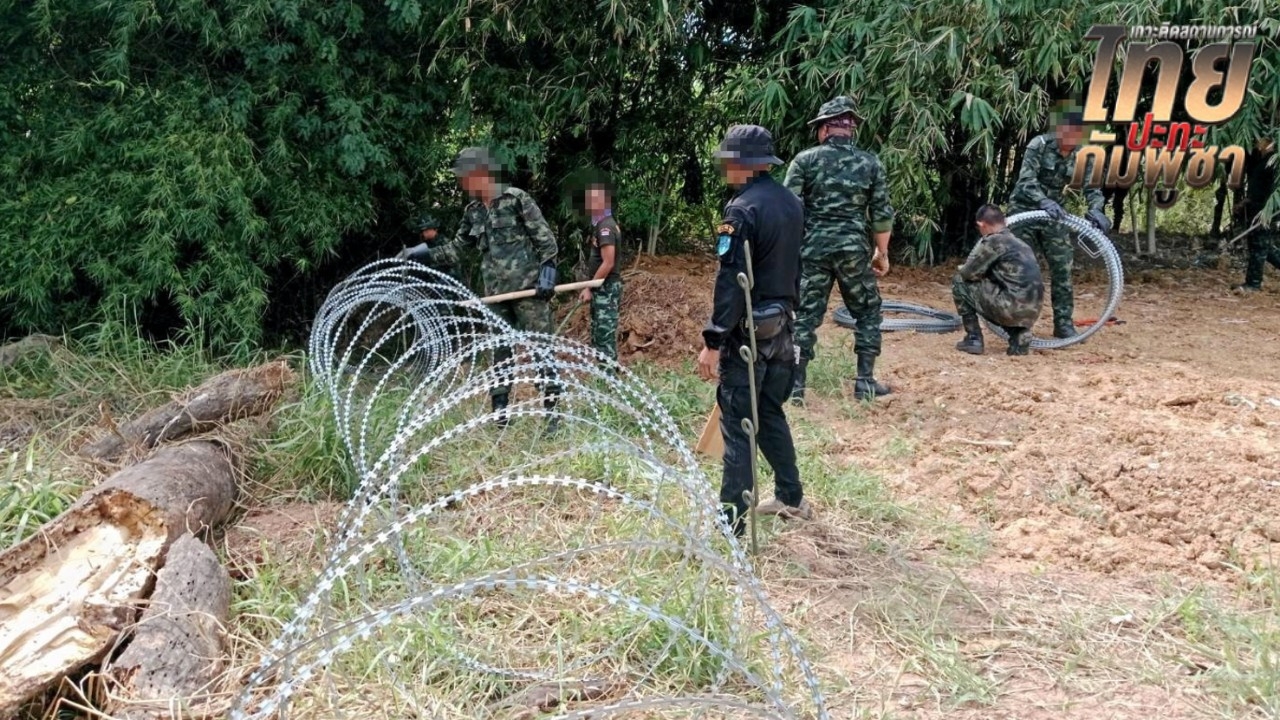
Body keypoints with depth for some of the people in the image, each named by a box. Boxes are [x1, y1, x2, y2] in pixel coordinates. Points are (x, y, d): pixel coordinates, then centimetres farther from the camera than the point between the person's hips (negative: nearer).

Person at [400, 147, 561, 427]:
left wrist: (548, 271, -13)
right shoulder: (472, 211, 12)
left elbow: (545, 238, -6)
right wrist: (426, 253, 10)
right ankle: (500, 415, 16)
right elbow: (456, 248, 20)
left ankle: (552, 410, -2)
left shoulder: (516, 198, -5)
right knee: (499, 352, 9)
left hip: (528, 288, -6)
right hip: (495, 294, 6)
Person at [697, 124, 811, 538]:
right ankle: (791, 498, 32)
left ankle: (730, 520, 5)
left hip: (749, 331, -8)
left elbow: (731, 282, -22)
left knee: (738, 423, -2)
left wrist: (713, 342, -20)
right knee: (770, 413, 22)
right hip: (782, 326, 8)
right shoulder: (791, 203, 8)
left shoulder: (742, 209, -18)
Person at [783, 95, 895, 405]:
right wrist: (882, 252, 14)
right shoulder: (871, 163, 3)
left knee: (806, 315, 6)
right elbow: (882, 214, 4)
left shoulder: (805, 159, -2)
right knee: (867, 313, 15)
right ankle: (865, 382, 14)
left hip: (813, 248, 0)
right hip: (854, 250, 0)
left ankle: (795, 384, 7)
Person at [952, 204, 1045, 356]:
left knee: (959, 282, 8)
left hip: (1012, 308, -8)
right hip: (1032, 312, 8)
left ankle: (973, 339, 7)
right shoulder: (1021, 244, 22)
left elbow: (968, 273, -1)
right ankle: (1019, 336, 14)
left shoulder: (993, 241, -3)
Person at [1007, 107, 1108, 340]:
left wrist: (1095, 209, -32)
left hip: (1053, 212, 4)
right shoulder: (1039, 144, -19)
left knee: (1063, 266, -1)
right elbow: (1026, 180, -29)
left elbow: (1092, 187, -10)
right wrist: (1044, 201, -47)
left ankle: (1063, 323, 8)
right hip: (1024, 208, -4)